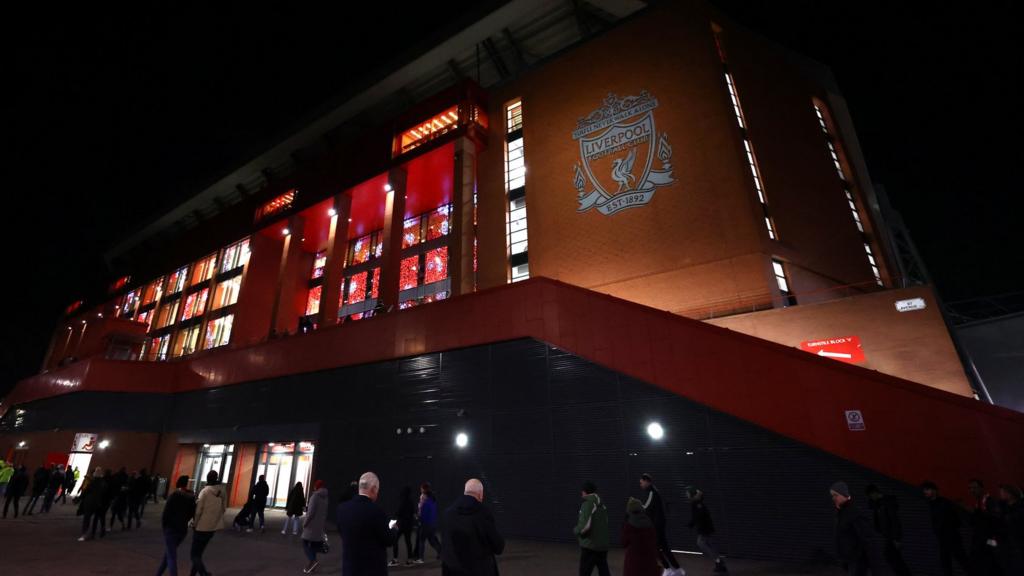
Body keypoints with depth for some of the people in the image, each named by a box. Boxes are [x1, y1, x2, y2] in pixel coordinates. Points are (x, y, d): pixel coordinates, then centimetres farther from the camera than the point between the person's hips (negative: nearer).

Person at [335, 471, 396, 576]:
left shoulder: (342, 508, -4)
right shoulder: (375, 511, -22)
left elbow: (342, 533, 11)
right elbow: (387, 540, -12)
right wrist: (392, 530, 9)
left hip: (349, 567, 6)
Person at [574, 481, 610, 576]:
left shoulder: (587, 504, -14)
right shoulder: (602, 505, 9)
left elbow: (585, 526, -21)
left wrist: (575, 530, -1)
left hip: (590, 546, -8)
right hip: (603, 546, 8)